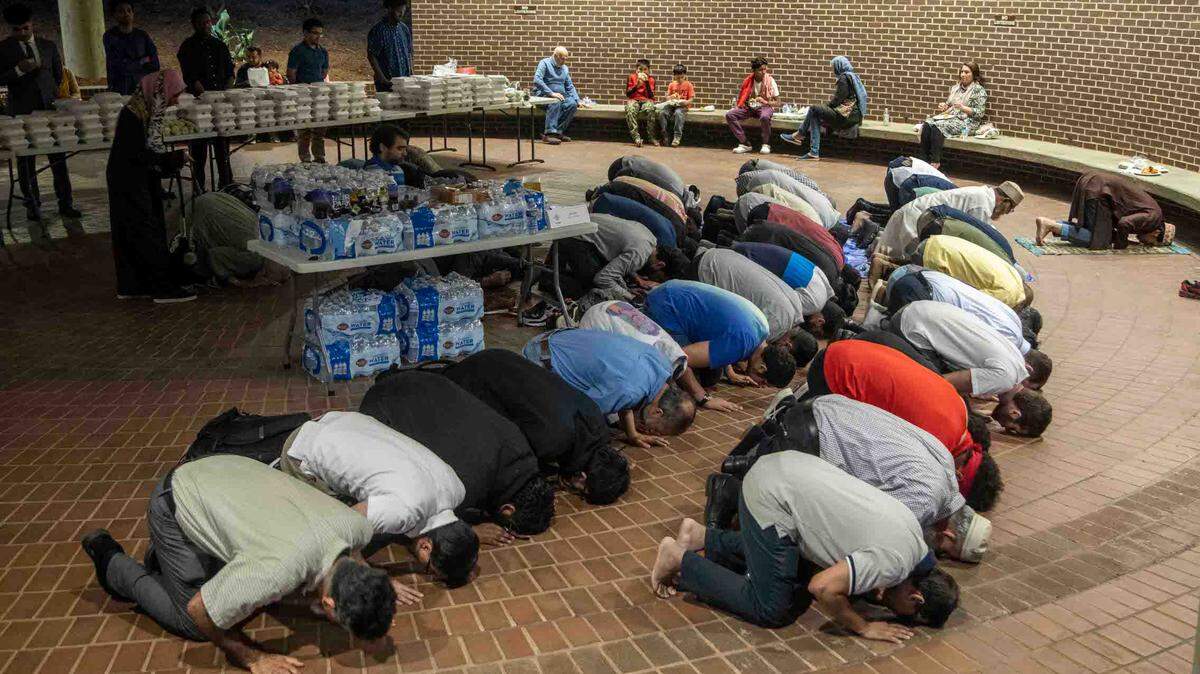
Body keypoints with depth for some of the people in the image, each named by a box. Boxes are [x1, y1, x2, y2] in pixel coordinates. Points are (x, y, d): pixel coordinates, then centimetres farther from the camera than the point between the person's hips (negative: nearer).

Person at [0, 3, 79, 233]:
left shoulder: (48, 46, 10)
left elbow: (58, 74, 22)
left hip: (49, 108, 3)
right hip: (22, 112, -3)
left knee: (58, 158, 5)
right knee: (26, 162, 3)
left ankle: (65, 204, 14)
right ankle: (33, 208, 11)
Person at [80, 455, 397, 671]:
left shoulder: (357, 525, -22)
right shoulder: (277, 571, -41)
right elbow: (199, 610, -24)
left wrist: (376, 582, 3)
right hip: (175, 506, -6)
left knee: (255, 600, 10)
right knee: (194, 623, 2)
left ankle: (163, 558, 29)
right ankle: (112, 562, 21)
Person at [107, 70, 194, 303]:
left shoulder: (150, 110, 7)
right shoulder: (133, 114, -21)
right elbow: (137, 155, -22)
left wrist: (172, 161, 1)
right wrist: (173, 158, -18)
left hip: (142, 181, 9)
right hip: (128, 183, -9)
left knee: (132, 233, 12)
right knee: (147, 233, -6)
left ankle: (130, 286, 19)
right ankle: (162, 288, -2)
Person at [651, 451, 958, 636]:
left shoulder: (912, 530, 8)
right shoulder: (895, 561, -18)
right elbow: (823, 587, -25)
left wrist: (873, 587, 8)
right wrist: (864, 627, -8)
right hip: (771, 497, -9)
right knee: (772, 610, -2)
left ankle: (702, 537, 25)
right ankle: (681, 559, 8)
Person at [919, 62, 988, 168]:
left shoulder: (979, 90, 0)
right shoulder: (956, 87, 21)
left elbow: (980, 113, -7)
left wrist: (963, 107, -18)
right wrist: (943, 107, 4)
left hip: (966, 121, -7)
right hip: (949, 116, 7)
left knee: (937, 127, -33)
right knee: (927, 124, -24)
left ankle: (935, 162, -30)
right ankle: (926, 159, -28)